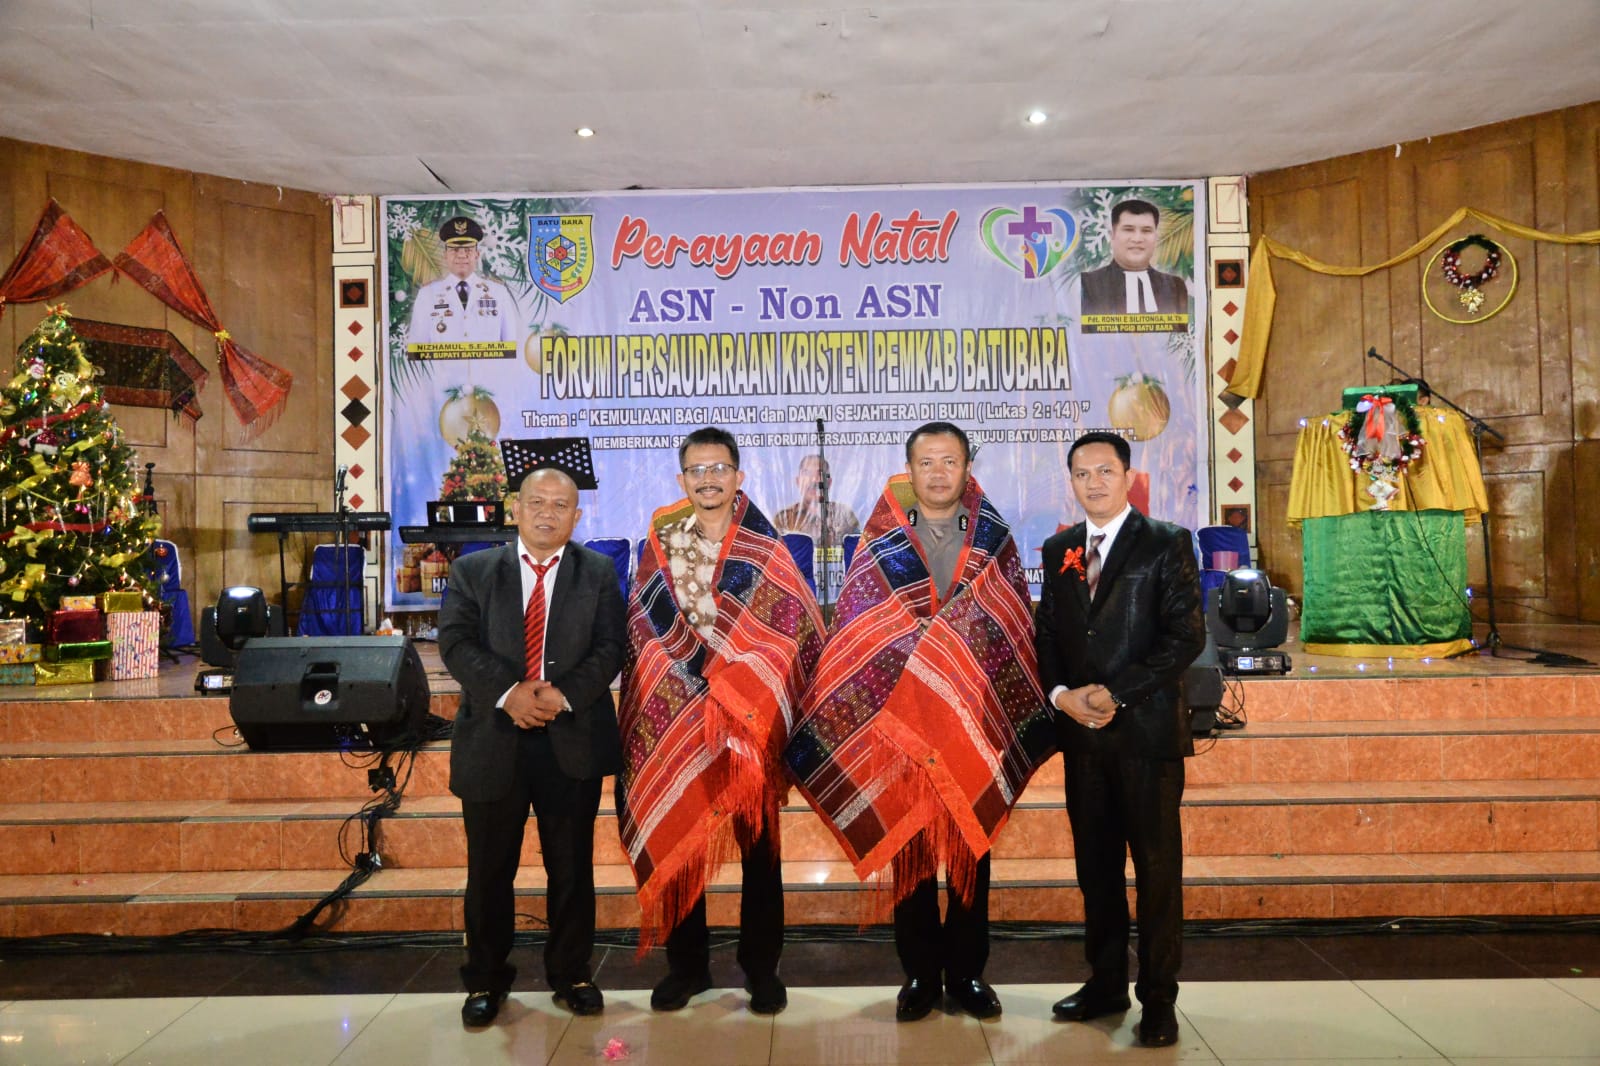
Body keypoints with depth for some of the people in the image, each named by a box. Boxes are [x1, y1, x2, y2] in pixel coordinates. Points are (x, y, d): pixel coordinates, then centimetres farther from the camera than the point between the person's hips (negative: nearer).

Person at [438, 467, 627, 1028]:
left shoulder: (598, 573, 6)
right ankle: (485, 980, 27)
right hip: (493, 740, 0)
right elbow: (456, 642, -5)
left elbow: (610, 647, -3)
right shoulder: (471, 571, 6)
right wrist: (509, 691, -20)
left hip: (572, 741, 0)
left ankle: (571, 973, 27)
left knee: (572, 867, 10)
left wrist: (563, 694, -18)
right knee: (489, 870, 10)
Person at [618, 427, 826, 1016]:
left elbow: (799, 632, -3)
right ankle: (687, 963, 26)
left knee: (758, 846, 7)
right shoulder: (658, 548, 5)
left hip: (749, 724, -1)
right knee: (675, 842, 9)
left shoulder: (767, 553, 0)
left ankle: (762, 968, 23)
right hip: (673, 721, 2)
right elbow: (640, 633, 6)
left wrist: (768, 701, -11)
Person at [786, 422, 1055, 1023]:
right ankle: (919, 975, 22)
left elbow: (1018, 629, 4)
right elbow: (853, 630, 0)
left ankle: (967, 972, 25)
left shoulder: (994, 540, 4)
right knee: (908, 852, 8)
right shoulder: (879, 542, 1)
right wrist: (860, 717, -7)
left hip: (976, 724, 1)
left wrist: (1010, 714, -3)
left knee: (972, 850, 10)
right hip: (897, 723, -1)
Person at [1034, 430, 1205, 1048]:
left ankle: (1158, 999, 18)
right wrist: (1061, 694, -5)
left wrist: (1114, 692, -15)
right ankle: (1106, 984, 27)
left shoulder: (1167, 544, -3)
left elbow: (1187, 636, -10)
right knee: (1095, 866, 13)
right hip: (1081, 732, 5)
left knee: (1157, 869, 4)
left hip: (1147, 731, -4)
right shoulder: (1058, 550, 12)